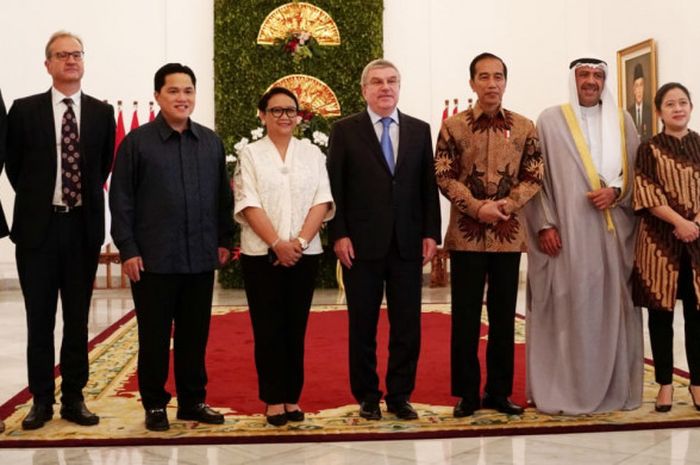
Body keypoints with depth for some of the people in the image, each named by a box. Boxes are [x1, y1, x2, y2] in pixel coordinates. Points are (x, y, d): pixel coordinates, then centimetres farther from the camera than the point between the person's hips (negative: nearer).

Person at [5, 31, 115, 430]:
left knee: (78, 318, 9)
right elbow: (14, 167, 7)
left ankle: (74, 398, 18)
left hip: (84, 226, 1)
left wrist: (84, 199, 9)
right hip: (38, 226, -1)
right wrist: (37, 201, 9)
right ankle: (42, 400, 16)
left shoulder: (102, 112, 3)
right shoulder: (24, 110, 0)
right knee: (40, 319, 5)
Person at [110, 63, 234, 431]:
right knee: (154, 336, 6)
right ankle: (155, 404, 19)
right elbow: (121, 200, -3)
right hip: (153, 259, -3)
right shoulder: (137, 142, -2)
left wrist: (224, 239, 8)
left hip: (201, 259, 3)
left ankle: (192, 401, 23)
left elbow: (223, 195, 13)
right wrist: (127, 249, -8)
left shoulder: (211, 142, 9)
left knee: (195, 334, 11)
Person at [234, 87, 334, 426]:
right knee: (268, 328, 1)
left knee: (295, 327, 6)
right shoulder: (250, 154, 3)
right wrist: (277, 244, -16)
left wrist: (299, 241, -13)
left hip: (305, 254, 2)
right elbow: (249, 205, -6)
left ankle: (292, 397, 15)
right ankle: (273, 399, 9)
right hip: (261, 254, -2)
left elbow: (322, 201, 1)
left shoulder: (312, 154, 9)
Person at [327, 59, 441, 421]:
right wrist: (339, 235, -9)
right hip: (362, 243, -2)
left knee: (407, 324, 6)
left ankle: (400, 395, 19)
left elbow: (429, 186, 8)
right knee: (363, 324, 7)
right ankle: (367, 396, 19)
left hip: (408, 243, 2)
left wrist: (431, 233, 1)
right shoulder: (345, 130, 2)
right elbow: (334, 188, -1)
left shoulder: (419, 130, 9)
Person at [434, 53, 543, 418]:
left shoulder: (524, 127, 6)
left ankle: (499, 391, 18)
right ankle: (467, 393, 12)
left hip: (508, 234, 2)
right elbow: (443, 176, -4)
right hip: (466, 233, -2)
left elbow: (534, 176, 4)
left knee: (504, 316, 7)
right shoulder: (453, 126, 1)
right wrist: (477, 208, -16)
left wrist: (509, 204, -14)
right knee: (465, 316, 2)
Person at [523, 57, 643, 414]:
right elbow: (535, 177, 0)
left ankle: (614, 388, 16)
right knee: (567, 309, -3)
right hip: (567, 233, -3)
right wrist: (544, 224, -8)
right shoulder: (551, 120, 4)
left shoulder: (623, 121, 14)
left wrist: (616, 192, -7)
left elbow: (638, 173, 13)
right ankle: (564, 390, 5)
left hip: (614, 232, 3)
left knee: (614, 308, 5)